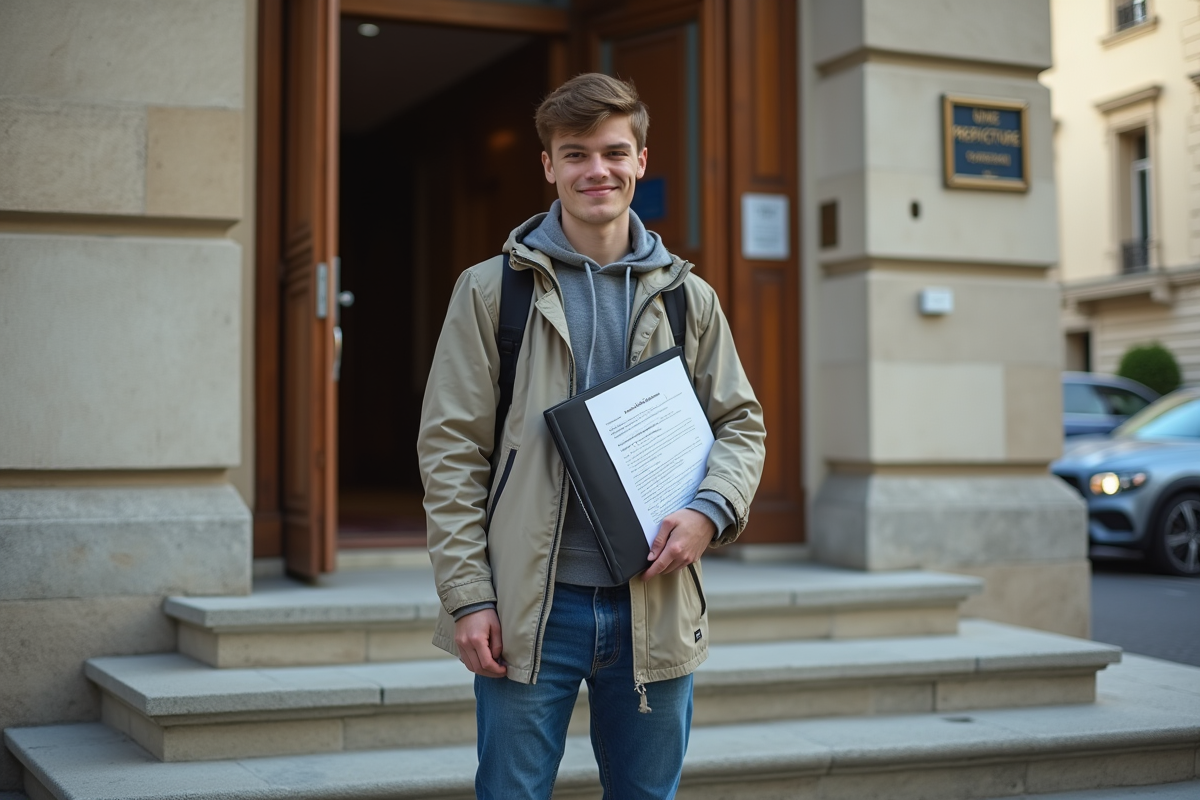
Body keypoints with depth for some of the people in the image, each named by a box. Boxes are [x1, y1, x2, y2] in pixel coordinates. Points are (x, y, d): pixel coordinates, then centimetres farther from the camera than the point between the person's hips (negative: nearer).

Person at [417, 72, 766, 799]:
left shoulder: (688, 297, 8)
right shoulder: (492, 289, 0)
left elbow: (743, 424, 13)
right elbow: (450, 447, -2)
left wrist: (712, 510, -8)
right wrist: (467, 595, -9)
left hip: (655, 608, 3)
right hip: (530, 608, -2)